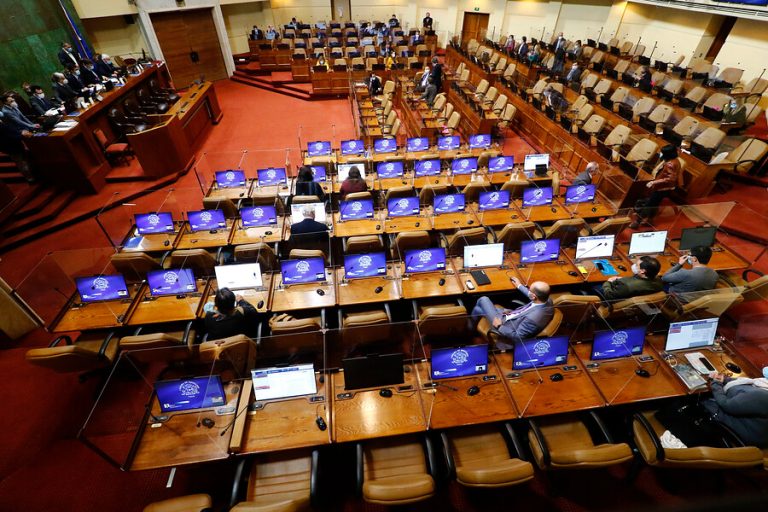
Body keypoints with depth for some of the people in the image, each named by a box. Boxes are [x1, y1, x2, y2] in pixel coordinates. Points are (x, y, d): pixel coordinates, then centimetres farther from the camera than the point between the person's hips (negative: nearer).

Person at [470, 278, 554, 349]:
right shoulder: (548, 300, -18)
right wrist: (520, 286, 22)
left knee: (483, 300, 5)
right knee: (478, 309, 16)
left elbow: (517, 337, -27)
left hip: (505, 325, -8)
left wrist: (499, 326, -15)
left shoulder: (533, 319, -41)